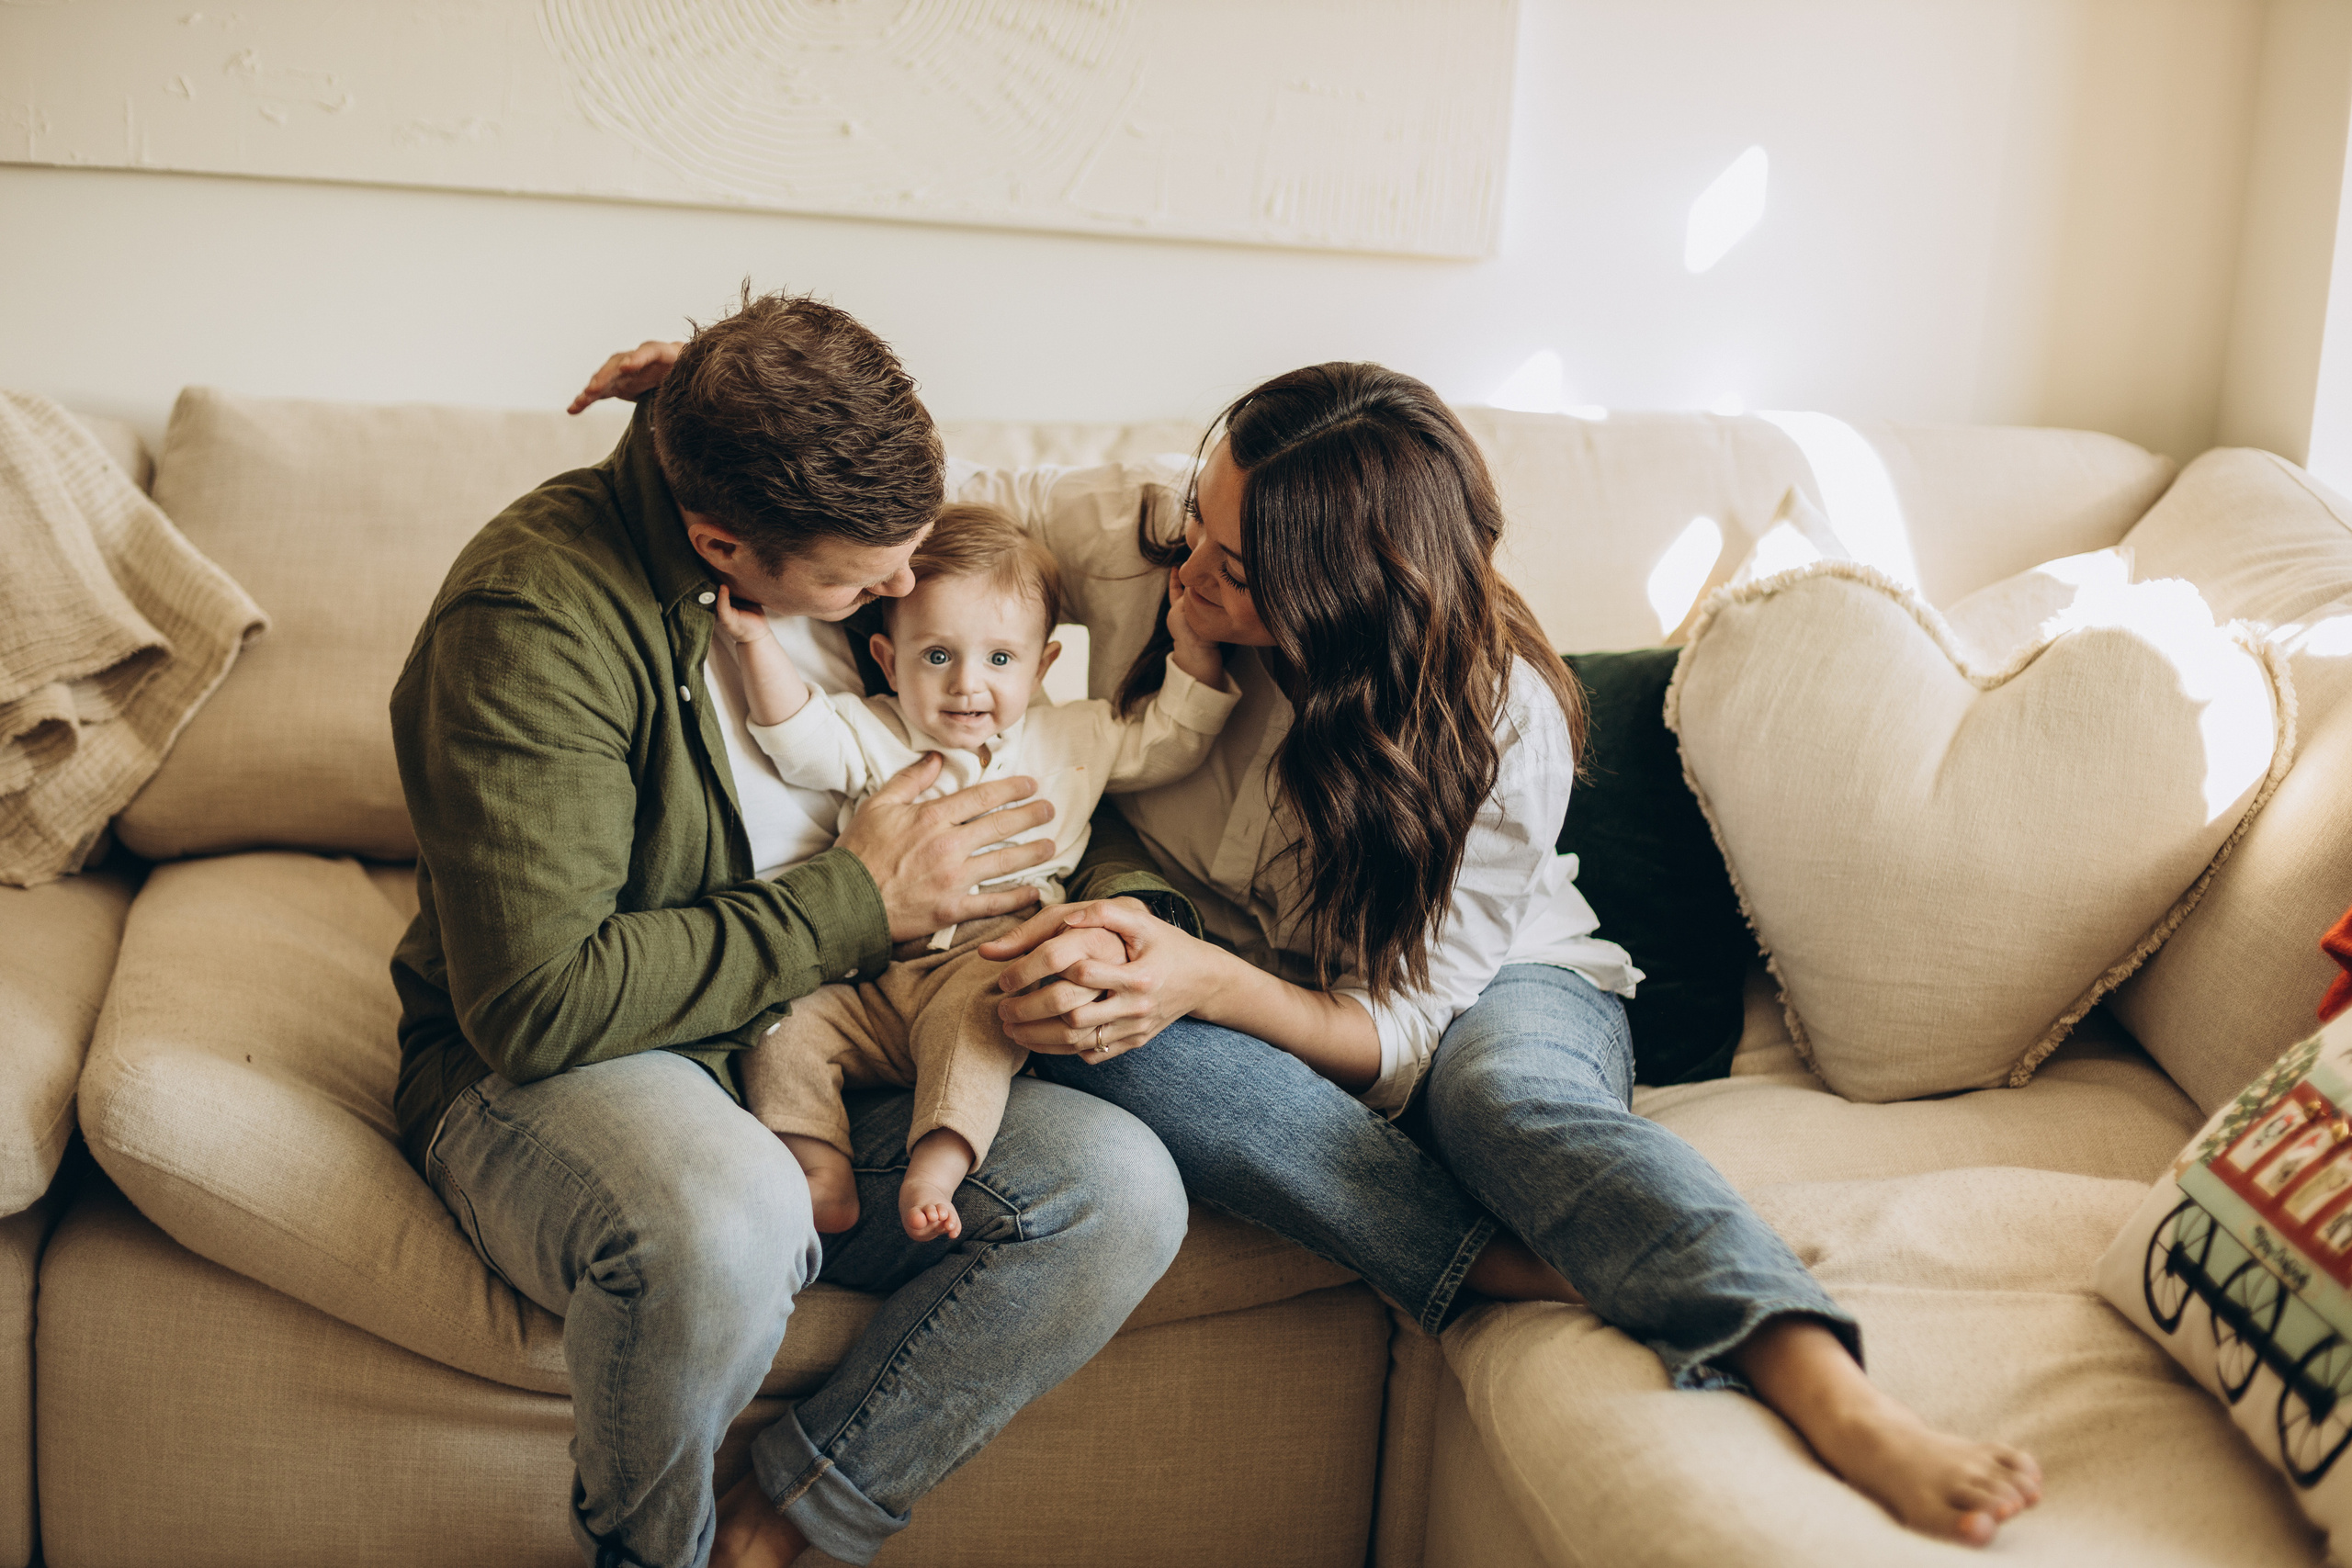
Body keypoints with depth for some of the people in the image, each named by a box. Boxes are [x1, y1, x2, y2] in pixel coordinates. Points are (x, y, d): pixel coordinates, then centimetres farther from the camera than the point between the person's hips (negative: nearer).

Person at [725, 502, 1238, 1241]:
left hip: (991, 954, -2)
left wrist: (1192, 645, 12)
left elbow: (1172, 740, 20)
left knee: (977, 1007, -36)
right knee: (783, 1020, -21)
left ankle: (937, 1168, -43)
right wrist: (757, 642, -11)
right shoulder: (874, 736, 14)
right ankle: (821, 1170, -19)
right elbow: (800, 741, -2)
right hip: (865, 975, 2)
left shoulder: (1071, 739, 17)